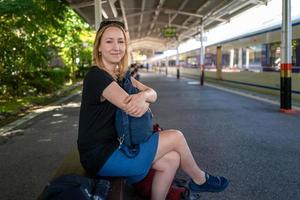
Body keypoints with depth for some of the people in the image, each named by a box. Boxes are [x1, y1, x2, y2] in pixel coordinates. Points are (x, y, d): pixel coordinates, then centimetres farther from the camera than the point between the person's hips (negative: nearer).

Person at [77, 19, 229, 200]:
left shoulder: (120, 75, 9)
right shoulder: (96, 76, -19)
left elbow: (153, 94, -2)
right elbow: (131, 107, -27)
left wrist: (143, 95, -26)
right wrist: (144, 101, -5)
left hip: (113, 146, 8)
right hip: (100, 157, -8)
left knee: (172, 159, -4)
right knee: (175, 137, -5)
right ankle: (199, 180, 21)